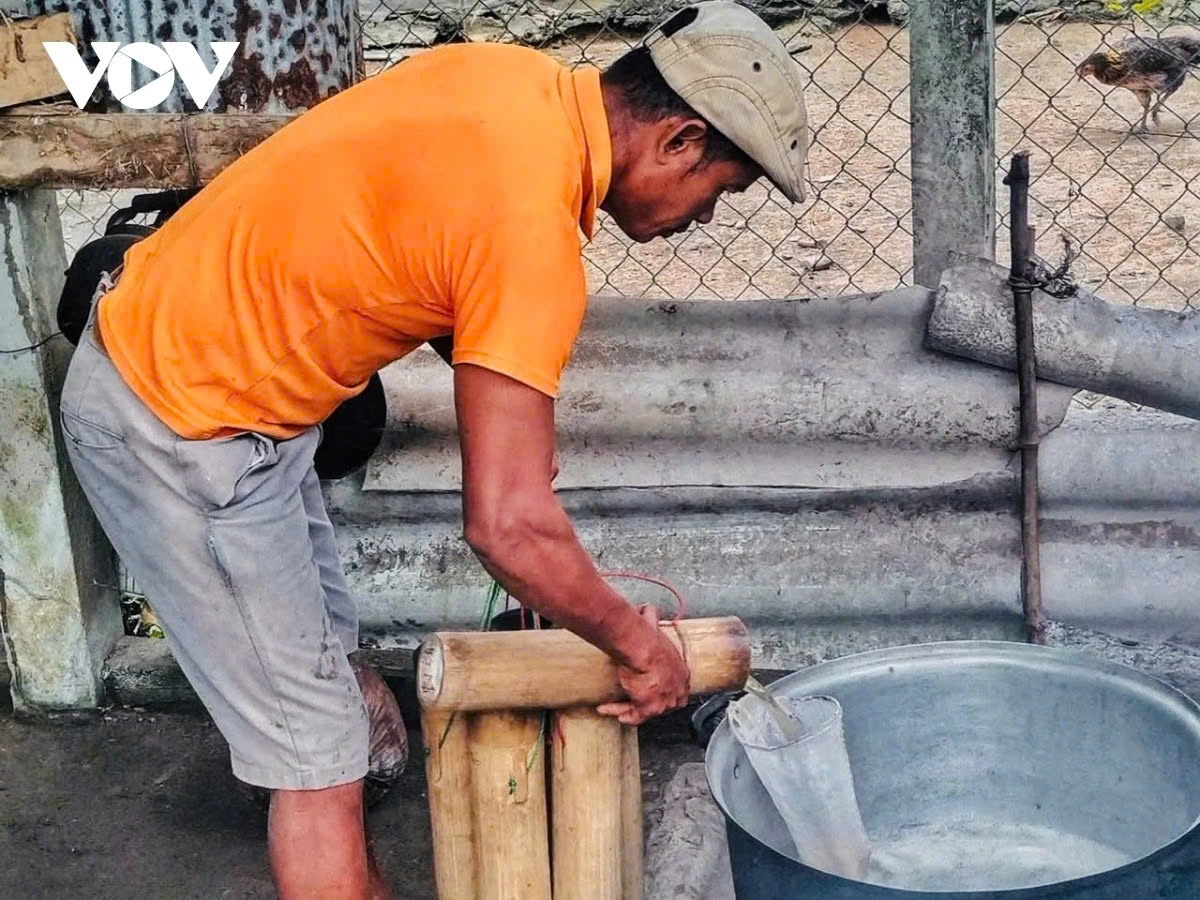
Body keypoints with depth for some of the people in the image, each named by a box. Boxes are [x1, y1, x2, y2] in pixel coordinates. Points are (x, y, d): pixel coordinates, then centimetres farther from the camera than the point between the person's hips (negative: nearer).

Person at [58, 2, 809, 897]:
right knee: (318, 750, -1)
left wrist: (510, 404, 8)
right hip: (177, 433, -10)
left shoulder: (514, 75, -2)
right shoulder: (531, 232, -28)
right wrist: (636, 642, -14)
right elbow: (507, 525, -30)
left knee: (326, 654, 22)